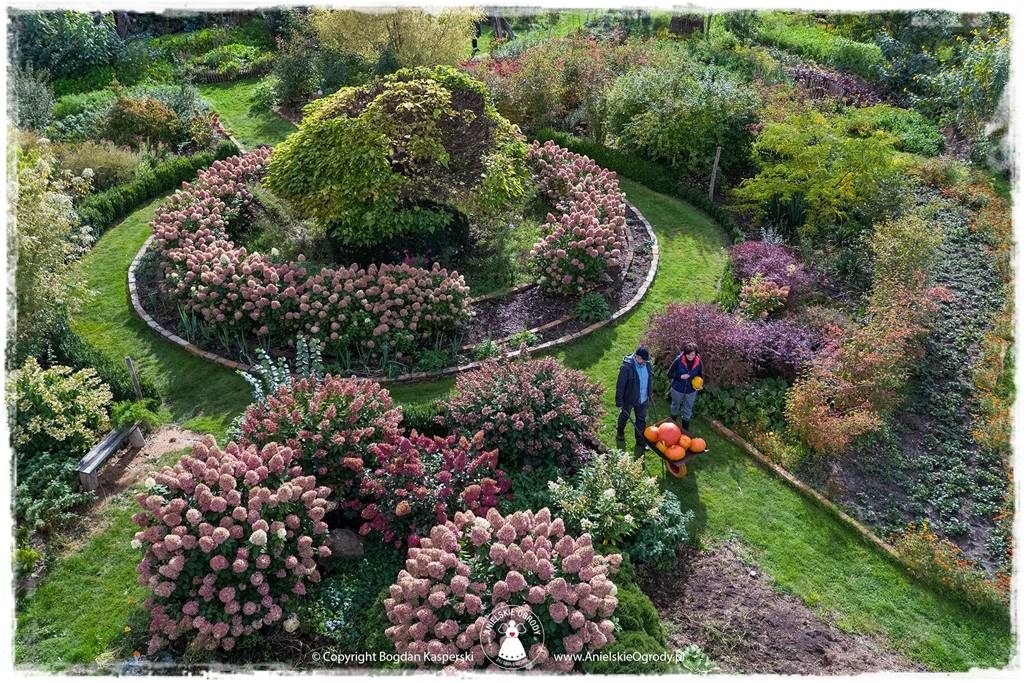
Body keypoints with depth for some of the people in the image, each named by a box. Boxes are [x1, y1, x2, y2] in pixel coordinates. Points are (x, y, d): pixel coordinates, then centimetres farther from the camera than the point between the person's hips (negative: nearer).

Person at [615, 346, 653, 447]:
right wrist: (619, 403, -17)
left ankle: (640, 441, 34)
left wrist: (650, 392, 15)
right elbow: (620, 386, -23)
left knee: (641, 420, 16)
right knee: (624, 416, 23)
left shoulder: (647, 363, -13)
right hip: (629, 399, -4)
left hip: (643, 399, 4)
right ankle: (620, 433, 51)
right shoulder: (626, 367, -31)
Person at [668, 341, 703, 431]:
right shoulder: (678, 360, -26)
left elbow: (701, 375, 1)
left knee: (688, 410, 18)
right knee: (675, 406, 25)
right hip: (678, 389, -1)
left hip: (691, 391, 2)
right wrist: (680, 376, -30)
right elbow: (670, 374, -16)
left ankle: (685, 429, 39)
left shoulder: (698, 362, -17)